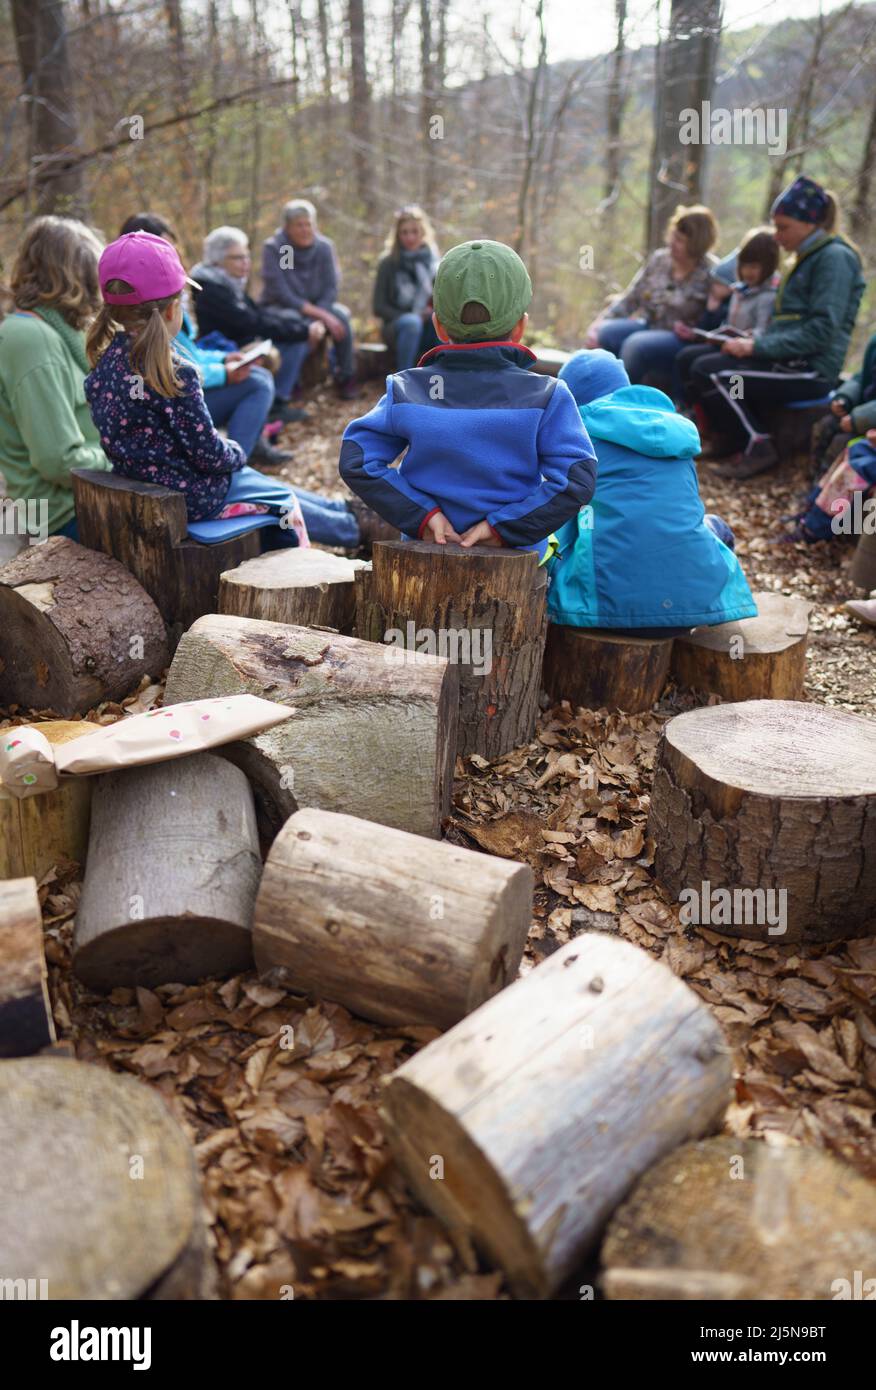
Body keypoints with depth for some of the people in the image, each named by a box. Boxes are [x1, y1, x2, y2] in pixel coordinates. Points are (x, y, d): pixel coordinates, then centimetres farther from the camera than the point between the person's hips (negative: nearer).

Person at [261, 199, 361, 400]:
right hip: (280, 308, -4)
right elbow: (281, 293, -22)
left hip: (317, 305, 4)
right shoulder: (273, 248, -16)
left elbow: (331, 288, -7)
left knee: (341, 316, -26)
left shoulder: (324, 246, -5)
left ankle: (346, 378, -10)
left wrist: (318, 321, -24)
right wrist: (318, 314, -31)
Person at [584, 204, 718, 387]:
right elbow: (630, 299, 8)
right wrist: (597, 323, -3)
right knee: (605, 332, -20)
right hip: (648, 327, 6)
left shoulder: (710, 274, -10)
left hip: (682, 340, -6)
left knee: (636, 344, -32)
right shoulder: (658, 259, 6)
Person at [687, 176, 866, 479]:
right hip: (792, 361, 9)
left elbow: (821, 332, -19)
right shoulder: (807, 257, 18)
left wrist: (758, 347, -19)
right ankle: (737, 439, 5)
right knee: (703, 365, -5)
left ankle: (756, 448, -7)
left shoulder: (835, 257, -10)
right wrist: (756, 338, 4)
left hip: (812, 369, -9)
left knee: (710, 374, -19)